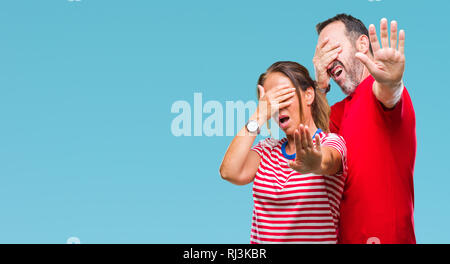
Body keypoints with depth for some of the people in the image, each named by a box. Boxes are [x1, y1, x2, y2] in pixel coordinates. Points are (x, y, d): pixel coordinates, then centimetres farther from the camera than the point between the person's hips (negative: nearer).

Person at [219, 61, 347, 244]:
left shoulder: (332, 143, 1)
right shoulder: (267, 149, 13)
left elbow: (327, 162, -22)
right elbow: (230, 173, -4)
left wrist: (315, 164, -44)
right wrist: (260, 116, -4)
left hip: (317, 239, -4)